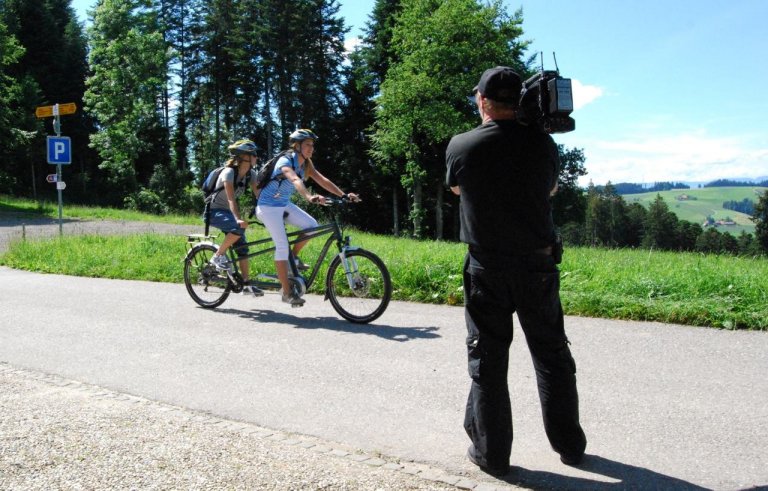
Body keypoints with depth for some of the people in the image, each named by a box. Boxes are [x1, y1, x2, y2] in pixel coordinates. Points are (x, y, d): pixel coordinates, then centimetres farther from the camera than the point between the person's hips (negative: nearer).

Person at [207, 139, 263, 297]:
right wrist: (238, 219, -49)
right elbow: (231, 199, -35)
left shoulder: (250, 174, -2)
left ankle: (246, 284, 1)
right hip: (214, 211, -7)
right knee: (239, 228, -33)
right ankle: (218, 256, -16)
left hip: (227, 212, 7)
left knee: (242, 248, -3)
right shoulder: (229, 172, -24)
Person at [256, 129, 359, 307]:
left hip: (284, 204, 8)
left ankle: (293, 258, 11)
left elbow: (322, 180, -9)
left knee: (311, 225, -12)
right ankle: (287, 293, -12)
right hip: (268, 205, -7)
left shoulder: (306, 164, 1)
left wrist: (344, 195, -21)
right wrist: (309, 197, -61)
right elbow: (295, 180, -43)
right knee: (282, 244, -16)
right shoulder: (285, 161, -23)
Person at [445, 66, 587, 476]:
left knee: (487, 360, 9)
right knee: (552, 355, 15)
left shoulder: (461, 146, -8)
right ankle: (569, 445, 27)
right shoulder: (541, 143, -5)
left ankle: (491, 453, 15)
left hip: (487, 269, -1)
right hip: (538, 264, 2)